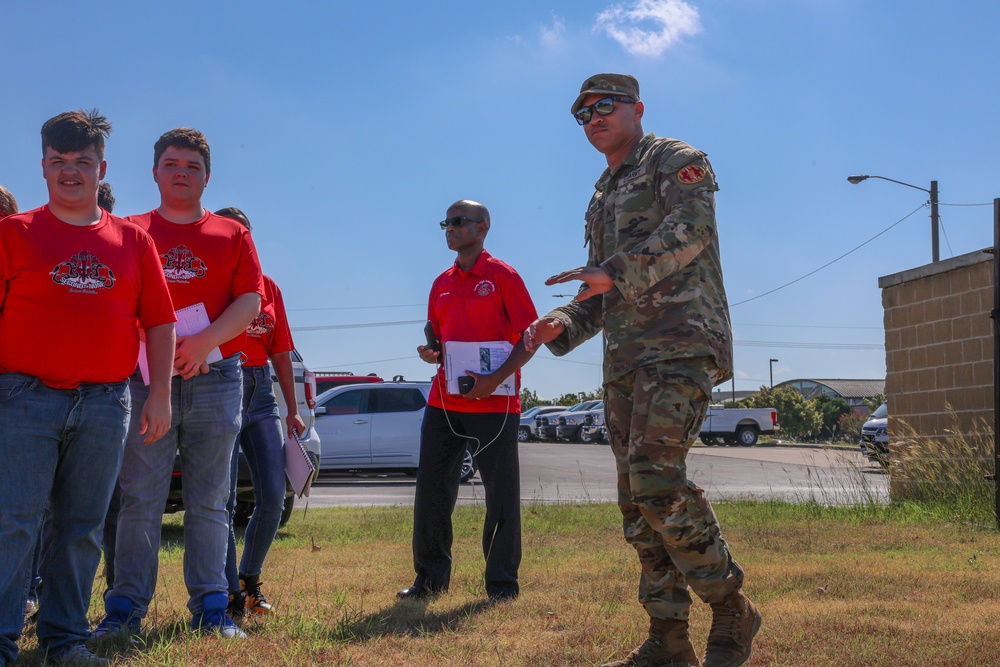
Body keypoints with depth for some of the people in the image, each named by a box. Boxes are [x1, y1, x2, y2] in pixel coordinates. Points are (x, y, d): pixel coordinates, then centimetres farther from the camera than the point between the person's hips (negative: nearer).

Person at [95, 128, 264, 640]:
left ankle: (211, 609, 7)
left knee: (209, 501, 4)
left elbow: (250, 302, 2)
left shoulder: (232, 234, 12)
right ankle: (125, 609, 0)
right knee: (139, 498, -3)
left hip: (216, 378, 1)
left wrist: (204, 341, -14)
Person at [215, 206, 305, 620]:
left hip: (261, 392, 5)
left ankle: (250, 578, 19)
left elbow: (281, 352, 14)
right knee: (225, 498, -4)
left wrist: (292, 410, 13)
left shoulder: (268, 287, 14)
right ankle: (231, 594, 4)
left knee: (273, 496, 0)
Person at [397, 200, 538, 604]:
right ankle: (430, 578, 15)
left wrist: (496, 379, -17)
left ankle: (502, 583, 9)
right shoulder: (442, 284, 16)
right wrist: (430, 353, 1)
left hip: (494, 403, -6)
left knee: (501, 495, -1)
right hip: (443, 402, 6)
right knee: (431, 489, 4)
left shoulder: (502, 276, -2)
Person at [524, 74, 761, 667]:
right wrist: (563, 325, 9)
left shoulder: (676, 161, 3)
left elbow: (691, 228, -16)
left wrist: (617, 271, -23)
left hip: (679, 345, -9)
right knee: (639, 499, 4)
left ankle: (732, 611, -8)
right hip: (625, 359, 9)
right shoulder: (603, 199, 28)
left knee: (657, 479, -22)